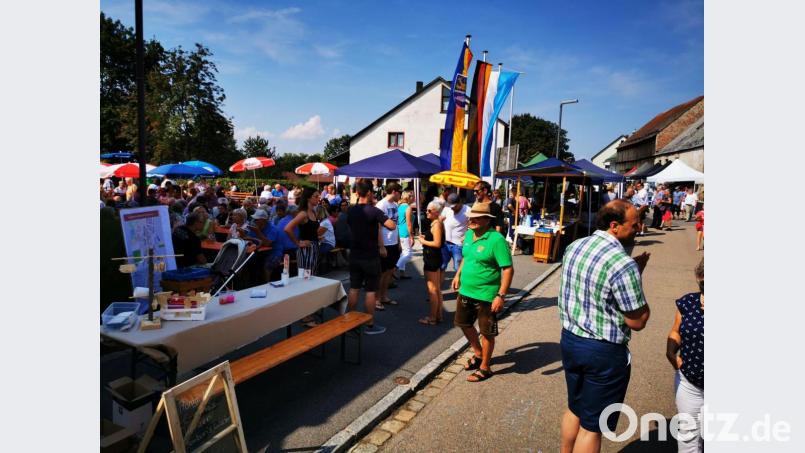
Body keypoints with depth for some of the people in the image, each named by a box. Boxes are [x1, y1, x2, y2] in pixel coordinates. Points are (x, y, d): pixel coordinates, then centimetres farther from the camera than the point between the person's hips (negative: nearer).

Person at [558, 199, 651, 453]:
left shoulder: (574, 247, 0)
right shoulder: (624, 264, -23)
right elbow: (637, 321, -16)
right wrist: (638, 275, -7)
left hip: (570, 339, 8)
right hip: (604, 352, -7)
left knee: (574, 409, 26)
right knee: (592, 425, 10)